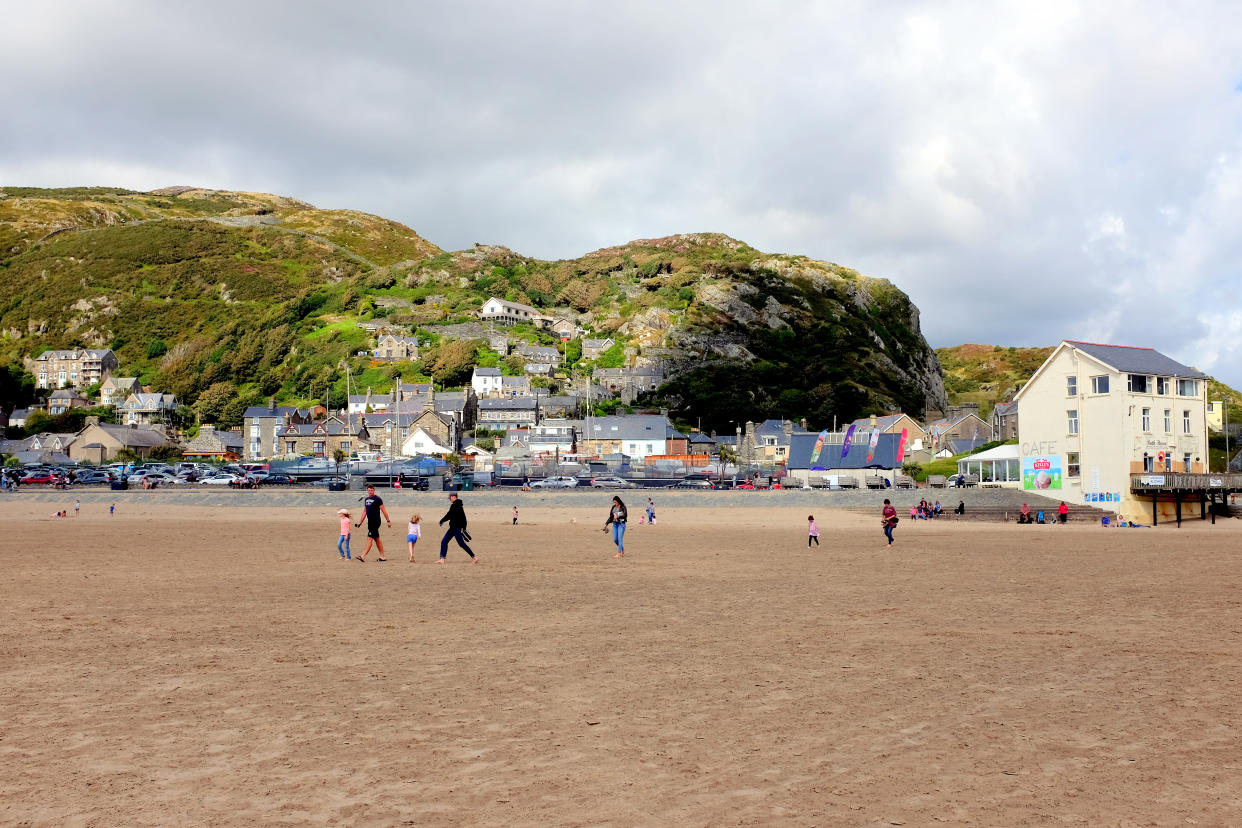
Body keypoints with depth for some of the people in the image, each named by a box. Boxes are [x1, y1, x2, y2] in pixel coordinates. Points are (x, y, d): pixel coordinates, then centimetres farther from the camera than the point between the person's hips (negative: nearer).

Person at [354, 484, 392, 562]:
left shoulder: (377, 499, -9)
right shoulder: (366, 499, 14)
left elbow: (383, 510, -9)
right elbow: (365, 511, 20)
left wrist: (388, 521, -10)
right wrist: (360, 522, 18)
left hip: (375, 522, -8)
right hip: (370, 521, 8)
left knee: (369, 538, -11)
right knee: (376, 539, 11)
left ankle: (363, 557, -16)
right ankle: (382, 556, 17)